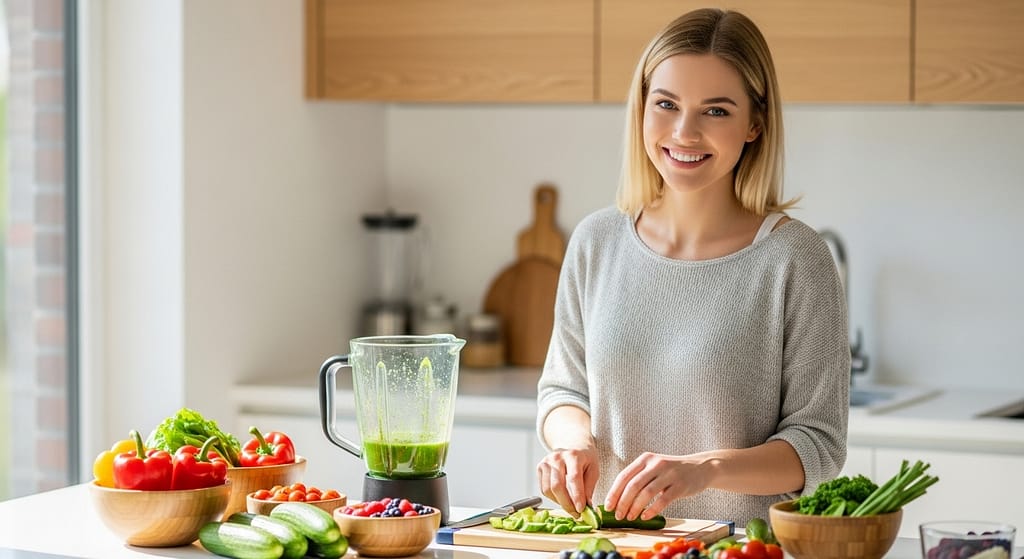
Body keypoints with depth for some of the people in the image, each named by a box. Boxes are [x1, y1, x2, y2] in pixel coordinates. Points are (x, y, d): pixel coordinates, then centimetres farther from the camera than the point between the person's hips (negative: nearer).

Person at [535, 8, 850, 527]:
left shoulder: (794, 258, -7)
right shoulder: (597, 241, 6)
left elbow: (818, 445, -6)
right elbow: (562, 388, 16)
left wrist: (707, 468, -23)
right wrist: (574, 440, -7)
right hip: (611, 542, 5)